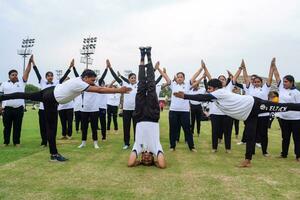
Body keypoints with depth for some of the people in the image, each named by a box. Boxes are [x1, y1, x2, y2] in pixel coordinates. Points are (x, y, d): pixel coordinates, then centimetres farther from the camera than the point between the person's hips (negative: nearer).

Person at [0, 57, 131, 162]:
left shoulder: (79, 80, -3)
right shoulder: (80, 84, -29)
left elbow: (98, 89, 6)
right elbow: (99, 90, -34)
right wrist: (119, 90, -32)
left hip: (50, 92, 9)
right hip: (51, 100, -9)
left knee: (27, 96, 27)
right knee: (51, 127, -3)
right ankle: (54, 154, 5)